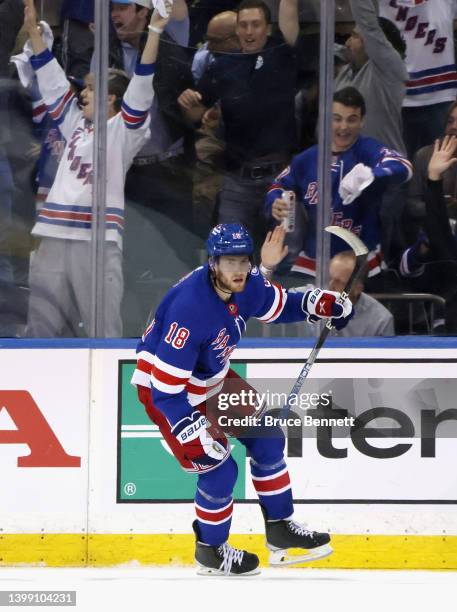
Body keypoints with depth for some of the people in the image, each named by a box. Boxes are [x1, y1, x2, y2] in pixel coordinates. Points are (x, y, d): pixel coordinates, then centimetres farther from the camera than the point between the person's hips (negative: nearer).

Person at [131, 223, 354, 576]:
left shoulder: (247, 283, -15)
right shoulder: (190, 308, -38)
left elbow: (277, 305, 9)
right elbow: (167, 387, -34)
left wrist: (317, 303, -9)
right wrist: (194, 434, -35)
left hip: (211, 378, 8)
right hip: (162, 387, -8)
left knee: (267, 438, 9)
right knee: (219, 469, -10)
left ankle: (280, 527, 25)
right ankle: (210, 550, 14)